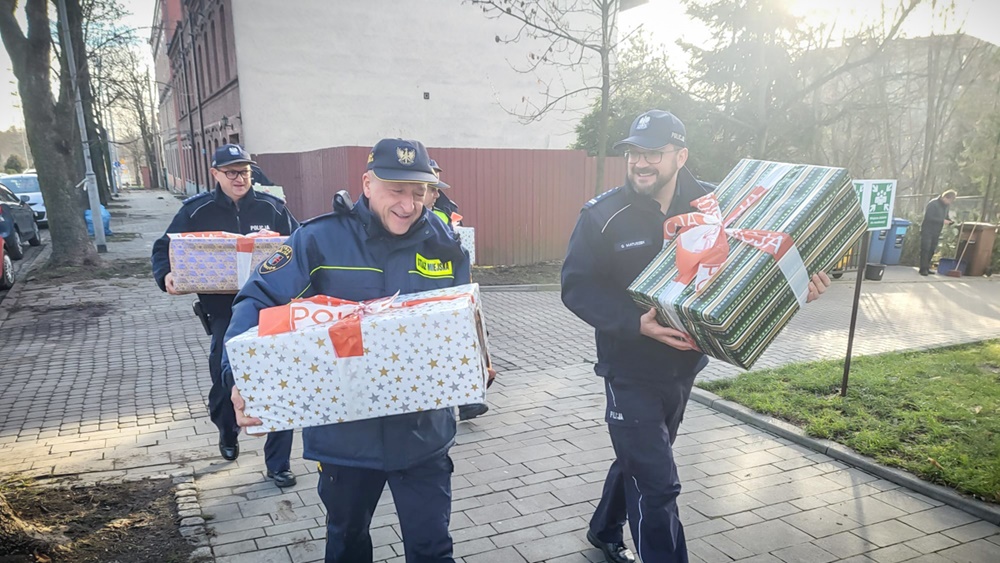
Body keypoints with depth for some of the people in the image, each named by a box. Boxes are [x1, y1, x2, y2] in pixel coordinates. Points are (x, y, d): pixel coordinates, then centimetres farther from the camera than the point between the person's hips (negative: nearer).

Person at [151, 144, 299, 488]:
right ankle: (228, 434, 46)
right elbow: (164, 249, 7)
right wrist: (166, 275, -14)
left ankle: (278, 464, 14)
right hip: (225, 313, 1)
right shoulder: (196, 211, 2)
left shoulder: (271, 208, 1)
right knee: (224, 382, 12)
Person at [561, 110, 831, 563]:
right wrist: (636, 322, -30)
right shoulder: (603, 215, -15)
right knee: (657, 484, -3)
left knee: (639, 460, 24)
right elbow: (577, 288, -17)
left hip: (684, 364, 5)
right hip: (631, 370, -5)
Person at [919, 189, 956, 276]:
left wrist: (950, 221, -2)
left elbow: (945, 217, 20)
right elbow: (929, 217, -22)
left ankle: (926, 268, 13)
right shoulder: (933, 204, -15)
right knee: (925, 249, -10)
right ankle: (923, 269, -12)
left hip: (936, 232, 8)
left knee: (931, 250, 7)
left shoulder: (946, 206, 9)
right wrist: (942, 221, -23)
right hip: (927, 230, -8)